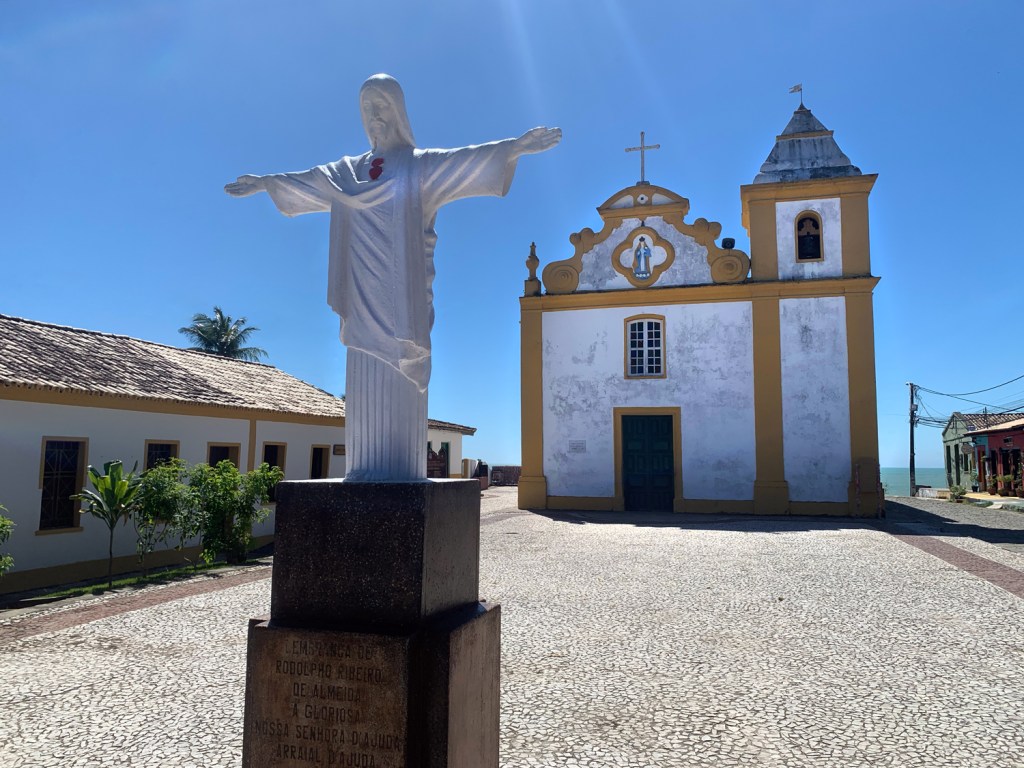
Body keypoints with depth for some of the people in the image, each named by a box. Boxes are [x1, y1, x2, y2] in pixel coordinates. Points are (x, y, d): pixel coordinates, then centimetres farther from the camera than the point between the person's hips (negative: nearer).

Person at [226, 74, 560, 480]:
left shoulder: (422, 165, 6)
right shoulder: (349, 170, 21)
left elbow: (465, 159, -6)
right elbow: (307, 180, 33)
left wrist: (514, 146, -20)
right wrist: (264, 182, 41)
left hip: (401, 290, -5)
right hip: (364, 292, 5)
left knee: (400, 378, -10)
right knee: (365, 379, 0)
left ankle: (401, 469, -9)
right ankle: (367, 470, 3)